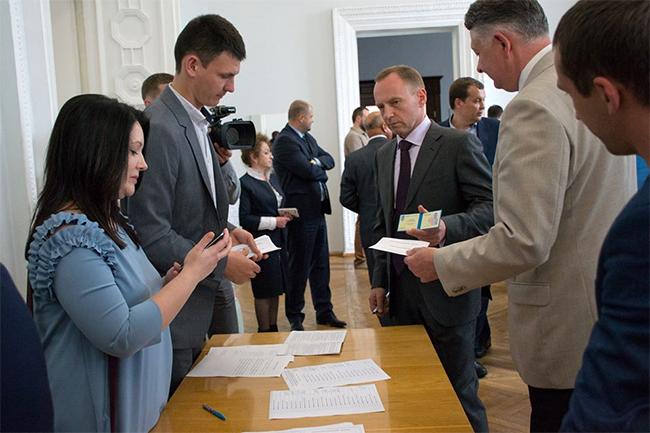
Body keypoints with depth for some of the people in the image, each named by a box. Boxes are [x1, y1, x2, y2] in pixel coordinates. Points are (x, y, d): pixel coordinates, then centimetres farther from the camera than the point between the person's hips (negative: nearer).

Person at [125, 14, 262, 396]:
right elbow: (151, 235, -23)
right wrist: (222, 265, -17)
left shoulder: (198, 121, 8)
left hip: (208, 297, 9)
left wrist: (227, 230, 2)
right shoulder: (158, 129, -22)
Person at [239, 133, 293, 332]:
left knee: (275, 289, 15)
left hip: (278, 241, 7)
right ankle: (264, 332, 19)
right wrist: (273, 222, -17)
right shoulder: (246, 183, -13)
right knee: (264, 292, 4)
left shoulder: (273, 177, 11)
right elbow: (244, 219, -18)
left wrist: (285, 215, 2)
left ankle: (273, 328, 28)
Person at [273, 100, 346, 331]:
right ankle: (294, 317, 16)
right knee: (300, 268, 2)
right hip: (301, 212, -9)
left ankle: (324, 311, 25)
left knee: (321, 264, 14)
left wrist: (317, 162, -10)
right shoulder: (285, 141, -14)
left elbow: (329, 160, 11)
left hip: (317, 210, 9)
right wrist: (321, 170, -1)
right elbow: (308, 171, -21)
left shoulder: (308, 138, 15)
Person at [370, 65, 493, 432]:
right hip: (402, 293, 6)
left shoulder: (460, 144, -7)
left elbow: (491, 207, -13)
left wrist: (446, 227, -31)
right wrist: (380, 280, 13)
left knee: (459, 392, 6)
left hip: (446, 292, -5)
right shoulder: (384, 155, 13)